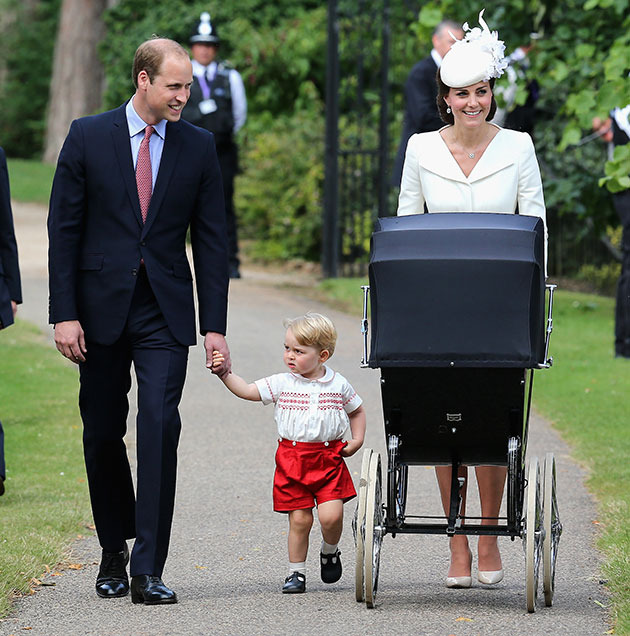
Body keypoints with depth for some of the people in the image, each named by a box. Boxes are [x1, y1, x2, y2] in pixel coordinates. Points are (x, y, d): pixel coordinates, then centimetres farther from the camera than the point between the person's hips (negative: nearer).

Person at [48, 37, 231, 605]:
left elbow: (211, 240, 6)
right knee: (103, 435, 7)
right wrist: (65, 314, -7)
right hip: (102, 308, 0)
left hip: (165, 314, 0)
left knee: (160, 428, -13)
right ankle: (114, 549, 27)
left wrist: (215, 326, 0)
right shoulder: (88, 137, 0)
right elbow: (63, 231, 0)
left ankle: (148, 570, -13)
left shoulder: (198, 147, 5)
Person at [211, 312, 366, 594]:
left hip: (329, 459, -1)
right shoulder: (282, 384, 1)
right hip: (292, 460, 1)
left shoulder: (339, 385, 3)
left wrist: (357, 440, 6)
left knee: (331, 515, -12)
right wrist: (226, 374, -15)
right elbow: (248, 391, -2)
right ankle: (296, 572, 13)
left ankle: (330, 552, 18)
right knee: (299, 518, 0)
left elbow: (356, 411, 18)